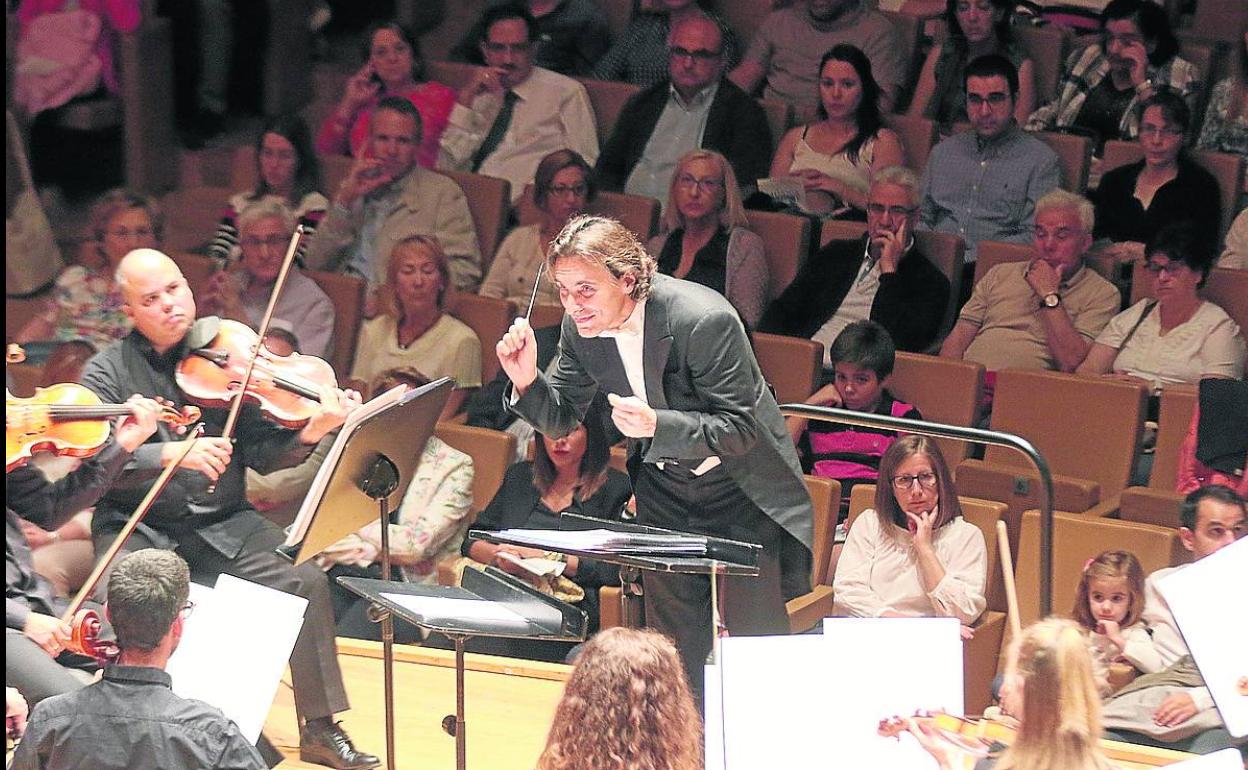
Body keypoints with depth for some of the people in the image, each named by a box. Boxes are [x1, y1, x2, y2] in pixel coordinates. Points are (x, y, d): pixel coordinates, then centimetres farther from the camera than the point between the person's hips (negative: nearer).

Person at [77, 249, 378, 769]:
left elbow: (262, 454, -2)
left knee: (306, 581, -17)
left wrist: (309, 435, -23)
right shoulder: (109, 373, -1)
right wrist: (171, 454, -30)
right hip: (138, 528, -2)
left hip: (221, 523, 2)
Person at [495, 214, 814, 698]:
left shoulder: (704, 320, -31)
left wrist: (656, 425, -42)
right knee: (672, 642, 9)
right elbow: (562, 421, 1)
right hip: (664, 490, 6)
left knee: (756, 637, -4)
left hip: (741, 493, -6)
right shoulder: (581, 329, -11)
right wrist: (527, 382, -21)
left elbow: (740, 428, -27)